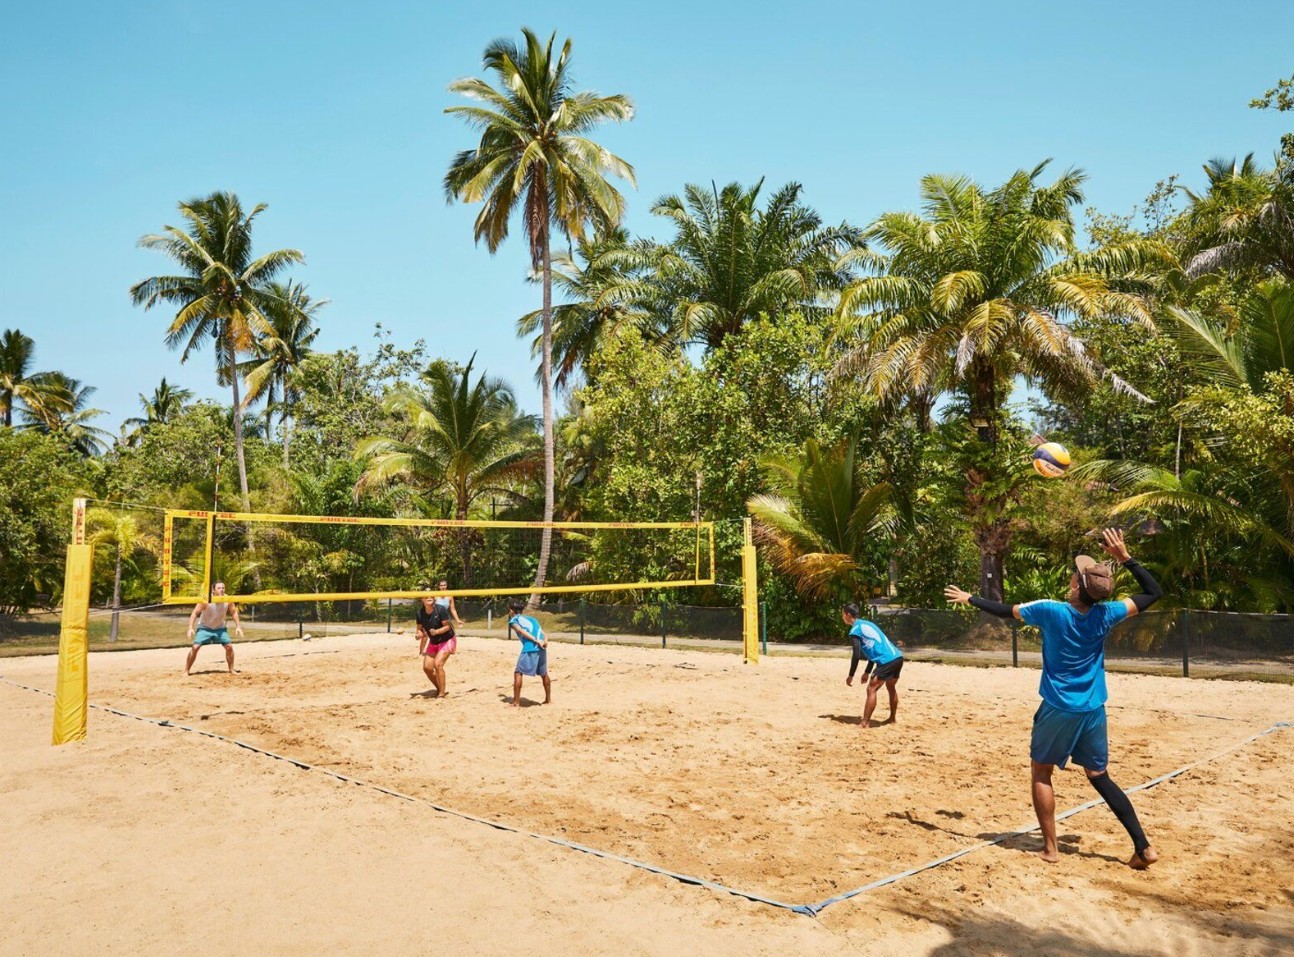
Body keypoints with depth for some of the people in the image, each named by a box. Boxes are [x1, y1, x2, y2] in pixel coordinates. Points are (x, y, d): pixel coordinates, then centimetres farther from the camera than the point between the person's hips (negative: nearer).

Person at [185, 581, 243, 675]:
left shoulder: (228, 600, -17)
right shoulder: (206, 600, -26)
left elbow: (234, 612, -1)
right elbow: (195, 613, -20)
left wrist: (238, 626, -7)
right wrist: (191, 628, -29)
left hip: (220, 628, 3)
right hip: (204, 628, -3)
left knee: (229, 646, -5)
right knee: (195, 647, -15)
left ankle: (231, 670, 10)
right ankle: (186, 671, 0)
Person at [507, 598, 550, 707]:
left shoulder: (513, 620, 12)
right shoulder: (531, 618, 30)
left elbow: (522, 631, -7)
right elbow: (541, 631, 14)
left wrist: (536, 640, -14)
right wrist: (545, 641, -1)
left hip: (530, 648, -6)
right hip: (541, 648, 6)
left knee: (518, 673, 3)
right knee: (544, 674, 21)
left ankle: (516, 702, -1)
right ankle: (548, 699, 30)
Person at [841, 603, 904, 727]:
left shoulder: (855, 630, -5)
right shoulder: (867, 623, 23)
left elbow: (857, 655, -11)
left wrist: (851, 676, -2)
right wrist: (867, 672, 30)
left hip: (887, 661, -9)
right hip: (897, 657, 9)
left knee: (871, 689, -4)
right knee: (891, 687, 26)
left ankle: (865, 724, -6)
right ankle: (893, 718, 39)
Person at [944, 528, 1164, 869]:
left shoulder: (1051, 611, -15)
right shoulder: (1105, 615, -7)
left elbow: (1005, 610, 0)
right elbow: (1154, 592, 5)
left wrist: (969, 599, 15)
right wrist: (1124, 557, 0)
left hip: (1058, 710, -4)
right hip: (1093, 711, 4)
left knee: (1041, 773, 12)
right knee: (1100, 777, 16)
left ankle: (1050, 849, 12)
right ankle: (1143, 846, 11)